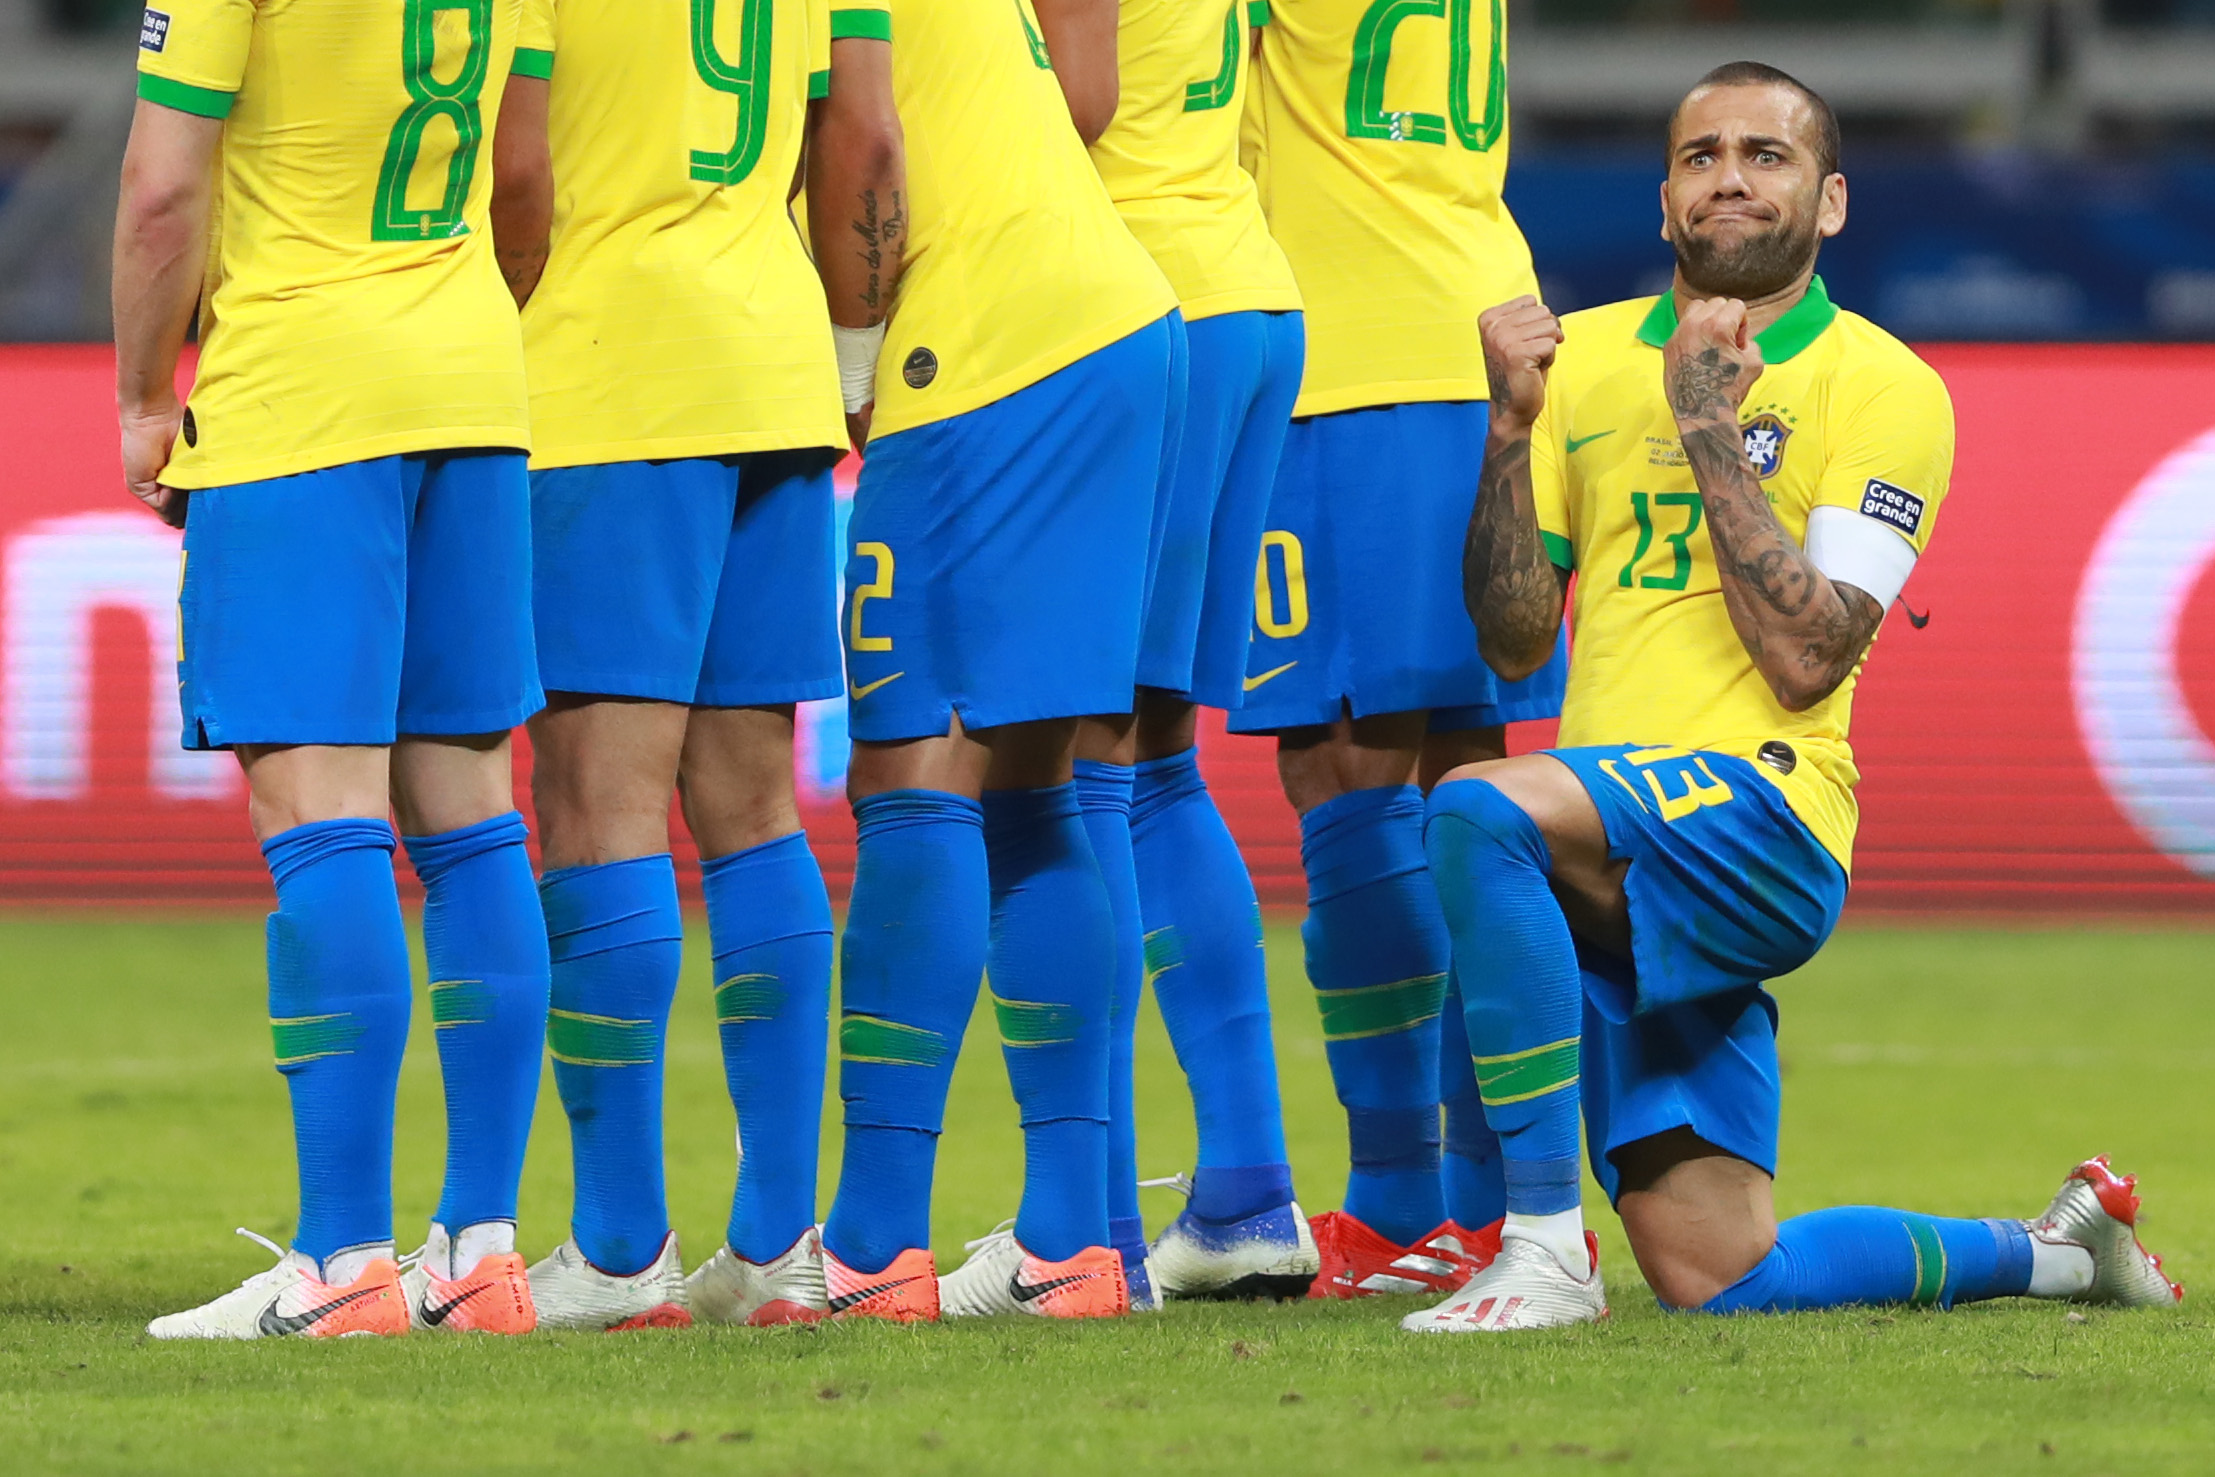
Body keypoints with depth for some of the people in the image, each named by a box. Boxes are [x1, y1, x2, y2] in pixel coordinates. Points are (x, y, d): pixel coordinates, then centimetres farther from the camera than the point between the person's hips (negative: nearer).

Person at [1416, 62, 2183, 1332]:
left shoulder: (1885, 388, -1)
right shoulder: (1586, 357, 15)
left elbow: (1807, 659, -11)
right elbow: (1514, 641, 10)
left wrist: (1710, 429, -13)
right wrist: (1511, 425, -4)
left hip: (1761, 816, -6)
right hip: (1620, 879, 6)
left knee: (1479, 808, -35)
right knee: (1718, 1281, 1)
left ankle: (1547, 1247, -31)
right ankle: (2057, 1252, 27)